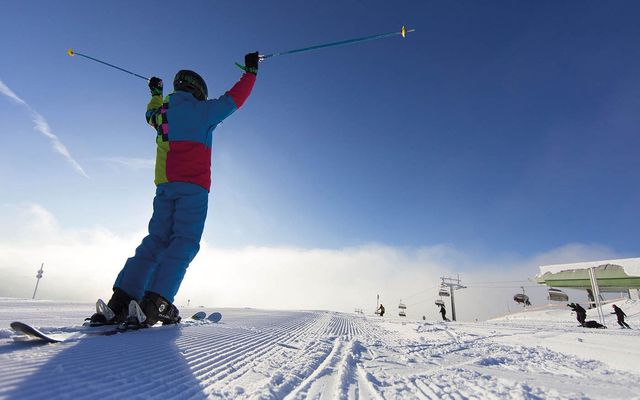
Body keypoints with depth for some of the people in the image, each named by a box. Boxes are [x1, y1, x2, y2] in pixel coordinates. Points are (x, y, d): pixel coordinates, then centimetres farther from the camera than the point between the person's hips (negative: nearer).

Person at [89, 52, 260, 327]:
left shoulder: (162, 112, 22)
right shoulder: (201, 110, 5)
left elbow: (151, 114, 46)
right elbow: (234, 99, 11)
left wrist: (155, 93, 64)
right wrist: (250, 72, 24)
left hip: (164, 185, 7)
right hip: (193, 185, -6)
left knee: (157, 240, 5)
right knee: (184, 243, -9)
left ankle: (119, 303, -2)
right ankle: (155, 303, -20)